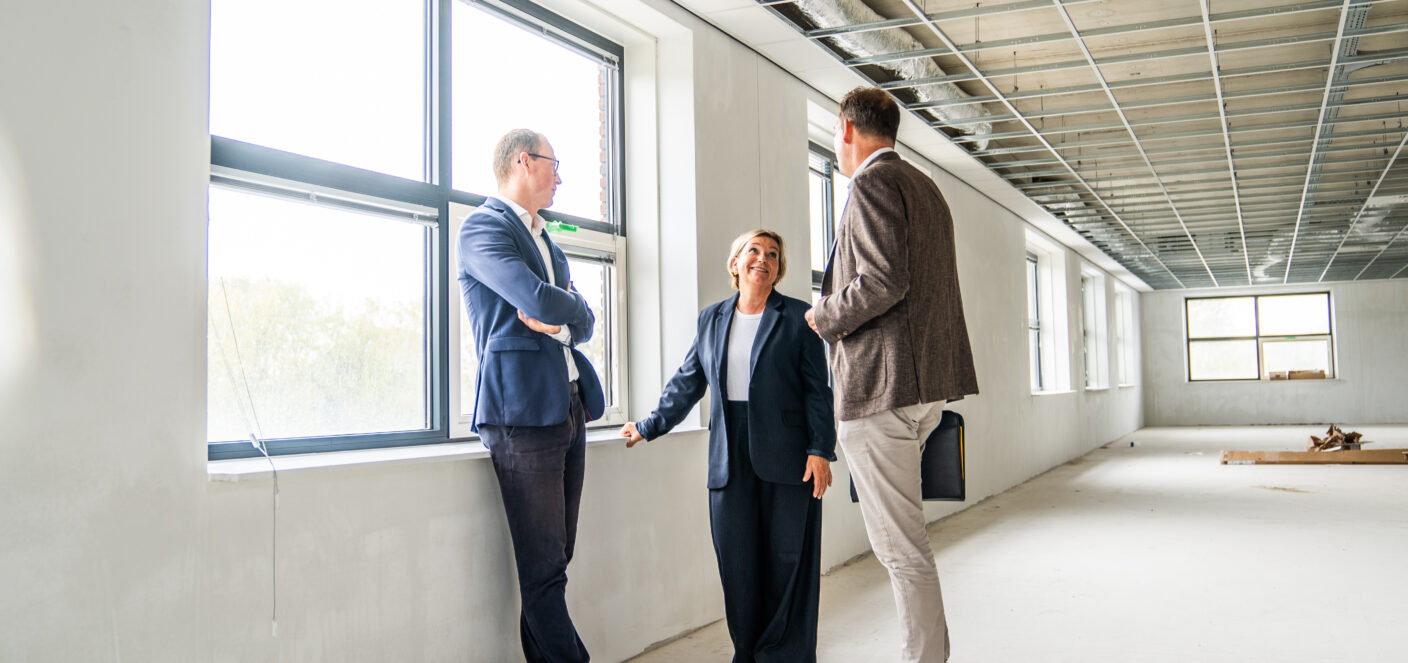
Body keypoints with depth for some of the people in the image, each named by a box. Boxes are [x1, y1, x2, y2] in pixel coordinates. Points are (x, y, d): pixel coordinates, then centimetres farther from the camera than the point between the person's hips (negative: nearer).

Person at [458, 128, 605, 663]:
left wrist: (553, 316, -6)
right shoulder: (483, 227, -4)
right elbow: (540, 299, -18)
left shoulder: (549, 245, 24)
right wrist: (567, 306, 3)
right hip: (524, 410, -8)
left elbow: (584, 323, 14)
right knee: (542, 569, -5)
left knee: (554, 563, 10)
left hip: (569, 406, 8)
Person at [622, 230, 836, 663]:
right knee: (737, 561, 4)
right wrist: (649, 427, 19)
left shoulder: (797, 318, 2)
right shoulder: (711, 319, 12)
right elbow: (687, 383, 19)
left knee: (787, 558, 2)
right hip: (730, 459, 3)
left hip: (785, 456, -3)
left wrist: (820, 450, -9)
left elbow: (817, 389, -1)